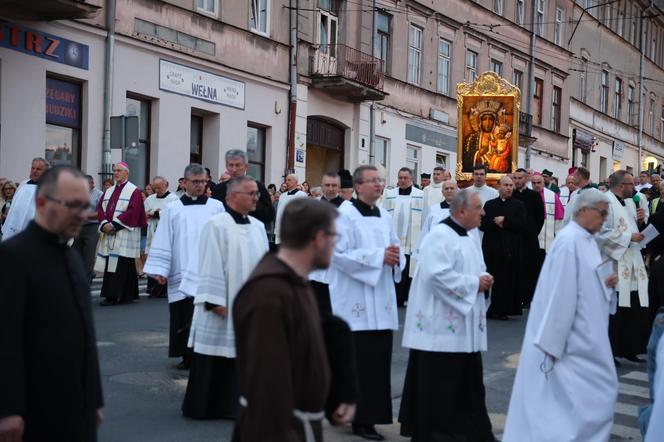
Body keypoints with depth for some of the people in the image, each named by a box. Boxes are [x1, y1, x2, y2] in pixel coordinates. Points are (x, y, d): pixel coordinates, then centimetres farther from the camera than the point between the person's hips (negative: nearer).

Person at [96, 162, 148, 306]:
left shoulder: (134, 191, -3)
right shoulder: (109, 191, 17)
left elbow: (132, 211, -14)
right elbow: (100, 208, 9)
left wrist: (114, 224, -17)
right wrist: (105, 224, -9)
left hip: (124, 234, -6)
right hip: (109, 234, 6)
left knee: (119, 265, -8)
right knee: (110, 263, 6)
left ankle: (112, 296, -8)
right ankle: (112, 295, 11)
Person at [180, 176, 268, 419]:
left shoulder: (258, 226, 9)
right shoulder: (216, 225, -10)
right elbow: (210, 265, -13)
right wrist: (215, 301, -17)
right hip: (224, 305, -6)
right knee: (216, 356, 2)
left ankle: (233, 404, 20)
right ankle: (203, 405, 14)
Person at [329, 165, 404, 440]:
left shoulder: (384, 216, 13)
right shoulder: (345, 215, -9)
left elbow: (395, 247, 19)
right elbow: (339, 254, -17)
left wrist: (395, 257, -6)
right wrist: (379, 256, -19)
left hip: (380, 300, 7)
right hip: (356, 301, -7)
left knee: (379, 358, 8)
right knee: (360, 361, -5)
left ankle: (371, 414, 19)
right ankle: (361, 418, 4)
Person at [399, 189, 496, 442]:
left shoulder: (468, 239, 15)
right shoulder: (440, 236, -14)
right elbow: (437, 274, -25)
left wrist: (484, 280, 1)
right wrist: (474, 284, -18)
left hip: (464, 327, 9)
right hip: (441, 326, -9)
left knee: (468, 384, 13)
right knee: (439, 387, -2)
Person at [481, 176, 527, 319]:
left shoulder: (519, 205, 7)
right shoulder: (489, 204, 11)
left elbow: (522, 224, -7)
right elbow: (482, 224, 1)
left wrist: (504, 220, -10)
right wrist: (496, 223, -13)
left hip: (511, 249, -1)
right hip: (492, 248, 1)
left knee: (509, 279, -3)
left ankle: (504, 309, 3)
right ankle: (490, 308, 7)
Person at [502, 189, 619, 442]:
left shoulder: (586, 240, 11)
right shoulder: (570, 241, -18)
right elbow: (561, 293, -21)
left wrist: (605, 283, -1)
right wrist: (553, 342, -21)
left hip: (585, 335, 9)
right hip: (573, 339, -9)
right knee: (594, 393, -4)